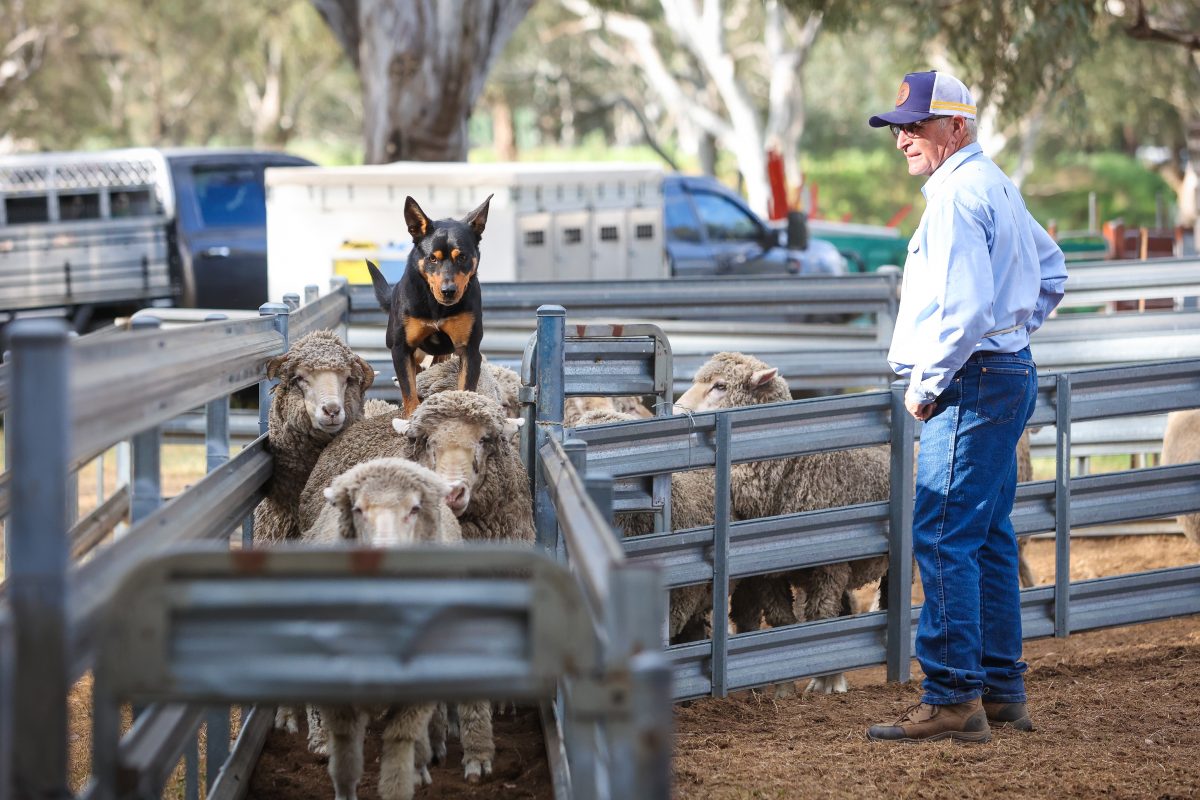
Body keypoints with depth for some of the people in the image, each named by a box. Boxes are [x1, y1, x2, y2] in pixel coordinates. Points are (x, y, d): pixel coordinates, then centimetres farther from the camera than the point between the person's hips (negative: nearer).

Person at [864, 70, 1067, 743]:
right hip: (1010, 375, 11)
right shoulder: (997, 185, 16)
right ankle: (1003, 693, 18)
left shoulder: (957, 194, -16)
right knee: (990, 539, 13)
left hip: (970, 385, -11)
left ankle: (954, 700, -10)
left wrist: (926, 385, -15)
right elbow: (1052, 272, 29)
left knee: (944, 541, -10)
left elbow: (966, 308, -25)